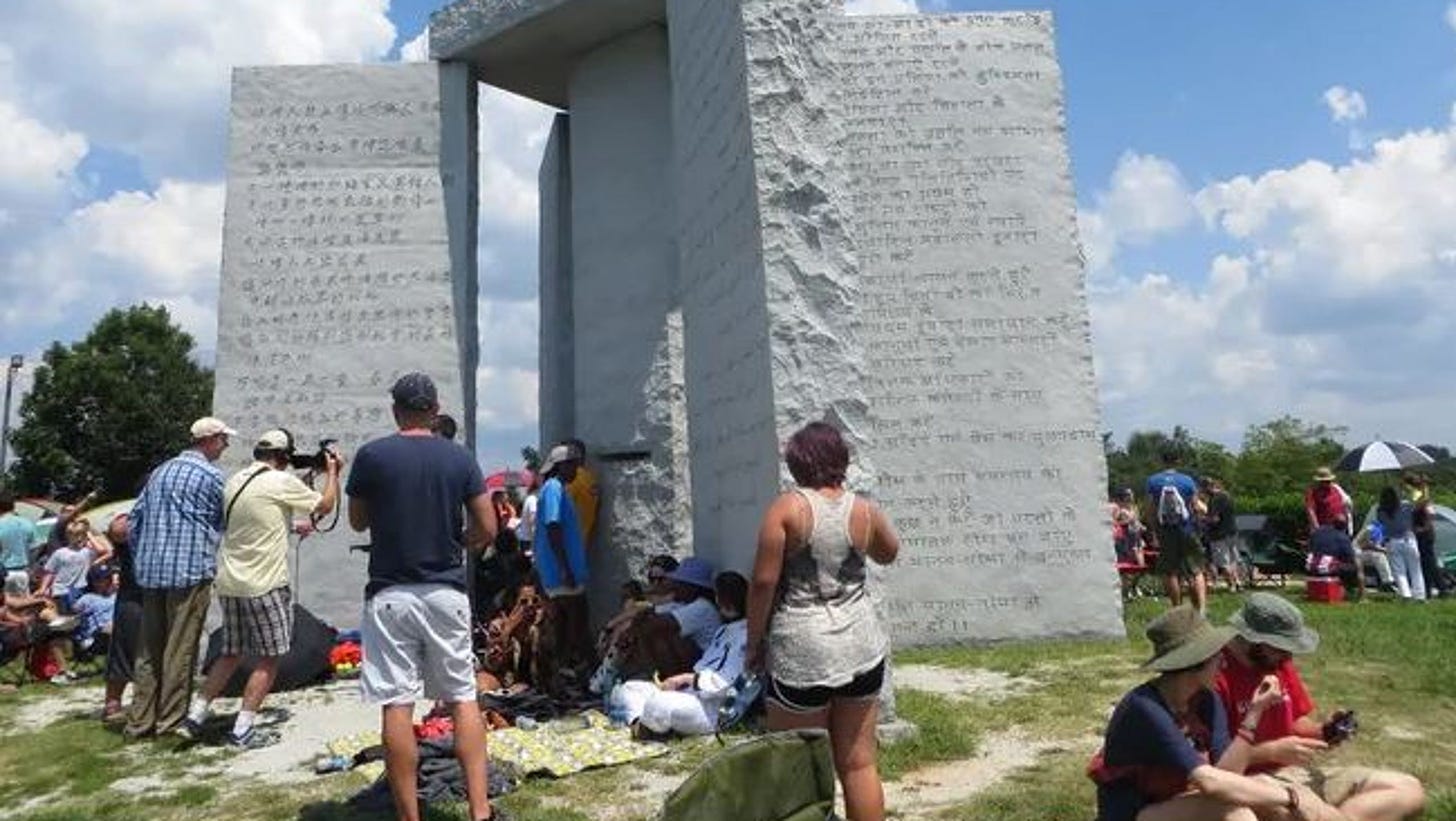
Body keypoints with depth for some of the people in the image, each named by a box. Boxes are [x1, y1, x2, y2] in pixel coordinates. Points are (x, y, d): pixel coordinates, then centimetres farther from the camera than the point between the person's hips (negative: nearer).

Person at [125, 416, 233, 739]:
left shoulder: (161, 470, 17)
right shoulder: (210, 475, -5)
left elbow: (135, 517, 18)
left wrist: (141, 558, 23)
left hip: (150, 571, 7)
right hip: (190, 569, -7)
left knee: (149, 647, 12)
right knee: (181, 649, -1)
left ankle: (140, 721, 16)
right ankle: (170, 721, 4)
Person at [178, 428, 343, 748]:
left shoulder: (234, 480, 10)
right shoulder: (282, 482, -13)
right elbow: (325, 505, -3)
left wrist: (292, 528, 25)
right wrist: (332, 471, 9)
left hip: (229, 583, 8)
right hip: (264, 586, -8)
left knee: (230, 653, 20)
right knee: (269, 659, 4)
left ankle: (195, 716, 23)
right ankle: (243, 730, 5)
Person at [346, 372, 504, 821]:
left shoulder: (371, 456, -4)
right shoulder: (460, 458, 0)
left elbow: (357, 522, 9)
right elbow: (487, 530, 0)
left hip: (390, 594, -1)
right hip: (447, 592, 2)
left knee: (397, 706, 4)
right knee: (463, 699, 10)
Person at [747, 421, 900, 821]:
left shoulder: (787, 508, -11)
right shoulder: (864, 510, 0)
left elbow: (764, 581, -12)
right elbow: (889, 553, 21)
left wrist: (754, 641, -1)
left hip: (802, 651, -4)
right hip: (860, 646, 4)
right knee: (859, 763, 14)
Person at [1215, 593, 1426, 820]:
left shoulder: (1279, 661, 6)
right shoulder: (1217, 676, -21)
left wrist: (1321, 731, -2)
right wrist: (1273, 751, -20)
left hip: (1296, 772, 9)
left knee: (1409, 790, 2)